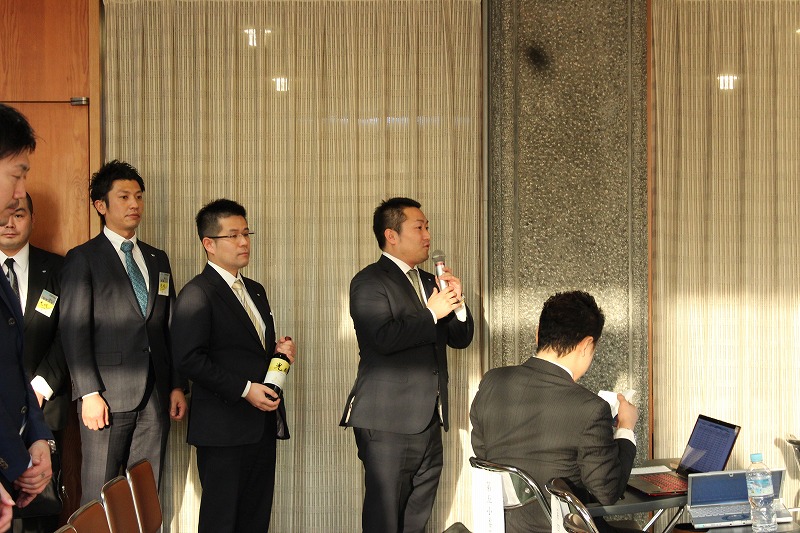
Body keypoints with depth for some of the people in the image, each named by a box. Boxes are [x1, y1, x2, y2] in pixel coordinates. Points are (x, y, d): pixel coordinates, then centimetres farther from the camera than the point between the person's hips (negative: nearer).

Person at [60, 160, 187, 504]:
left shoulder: (157, 260, 17)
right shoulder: (83, 259, 0)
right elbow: (74, 331, -7)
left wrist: (177, 386, 11)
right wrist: (89, 394, -14)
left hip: (155, 397, 5)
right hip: (108, 396, -5)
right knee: (99, 499, -1)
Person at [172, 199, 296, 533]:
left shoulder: (255, 291, 17)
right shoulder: (197, 294, -10)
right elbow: (189, 359, -18)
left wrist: (280, 351, 4)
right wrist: (244, 389, -20)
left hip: (263, 426, 8)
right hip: (225, 429, -8)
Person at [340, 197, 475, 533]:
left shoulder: (429, 282, 18)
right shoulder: (369, 282, -6)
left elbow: (461, 339, 18)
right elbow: (384, 338, -22)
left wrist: (456, 304, 0)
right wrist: (432, 314, -13)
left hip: (430, 420, 7)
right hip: (388, 422, -7)